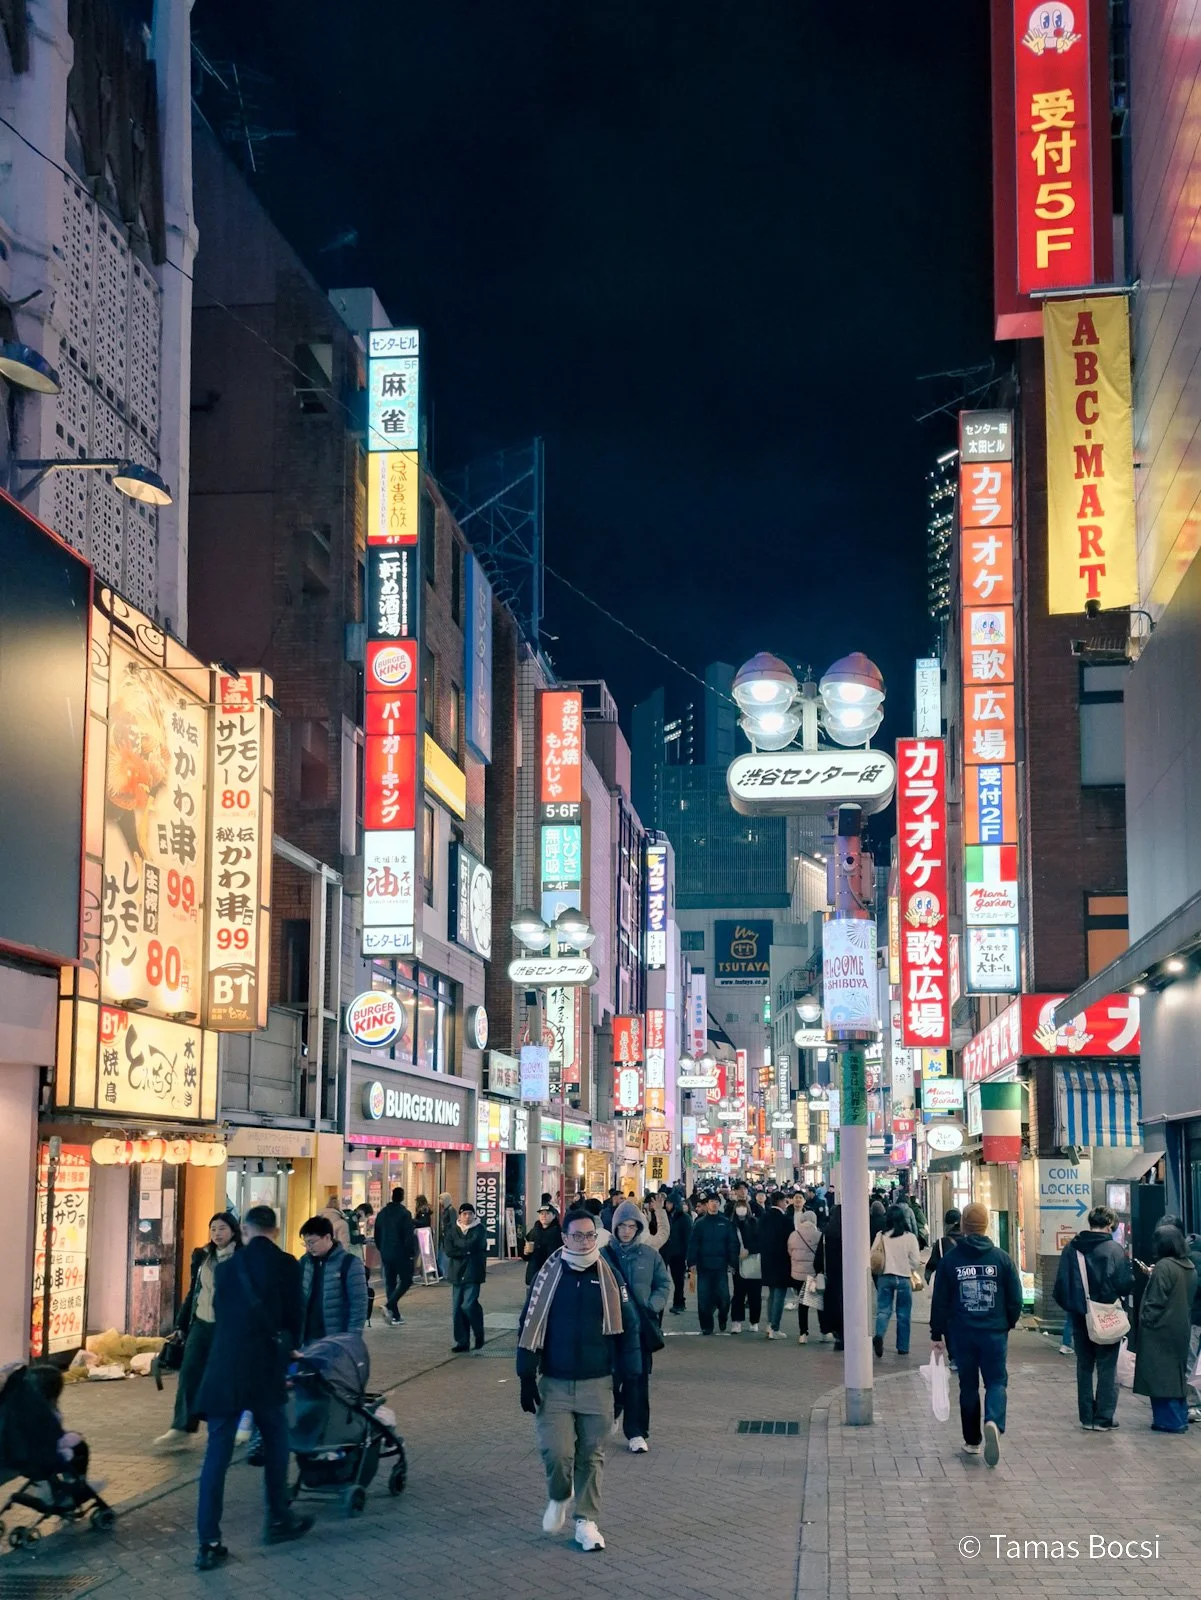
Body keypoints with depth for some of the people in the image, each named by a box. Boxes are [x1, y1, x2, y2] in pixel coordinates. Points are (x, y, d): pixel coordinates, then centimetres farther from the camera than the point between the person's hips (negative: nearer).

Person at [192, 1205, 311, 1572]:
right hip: (266, 1368, -2)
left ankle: (209, 1544, -2)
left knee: (217, 1455, 2)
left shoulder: (225, 1268, 7)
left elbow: (221, 1315, 13)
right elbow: (294, 1314, 3)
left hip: (224, 1369, 2)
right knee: (275, 1444, 19)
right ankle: (278, 1520, 29)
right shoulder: (287, 1265, -1)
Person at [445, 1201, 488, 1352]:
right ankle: (462, 1341, 10)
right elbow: (448, 1250, -3)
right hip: (457, 1273, 4)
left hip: (473, 1273, -4)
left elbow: (473, 1245, -17)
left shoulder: (479, 1229, -1)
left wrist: (458, 1243, -4)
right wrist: (466, 1250, -11)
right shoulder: (454, 1230, 10)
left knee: (468, 1305, -14)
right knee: (457, 1309, 2)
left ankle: (479, 1333, 11)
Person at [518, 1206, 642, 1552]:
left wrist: (628, 1375, 3)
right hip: (554, 1384, -1)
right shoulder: (548, 1275, -1)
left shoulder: (609, 1277, 2)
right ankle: (559, 1497, 21)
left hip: (597, 1384, 1)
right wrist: (527, 1378, -3)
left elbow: (627, 1328, 7)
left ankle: (586, 1521, 18)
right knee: (556, 1452, -10)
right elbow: (529, 1327, 1)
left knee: (591, 1457, 4)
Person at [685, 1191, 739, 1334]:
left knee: (723, 1296, -3)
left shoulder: (726, 1223, 4)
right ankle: (706, 1326, 10)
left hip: (721, 1267, 0)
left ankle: (723, 1322, 20)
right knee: (704, 1298, 0)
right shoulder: (699, 1223, 3)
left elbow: (733, 1244, 3)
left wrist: (732, 1263, -4)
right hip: (704, 1267, 0)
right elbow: (693, 1245, 0)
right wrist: (692, 1263, -8)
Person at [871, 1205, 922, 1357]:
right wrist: (913, 1269, 17)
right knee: (903, 1314, 10)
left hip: (885, 1277, 1)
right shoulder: (910, 1237, -8)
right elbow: (916, 1261, -4)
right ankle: (902, 1347, 14)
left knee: (883, 1310, 5)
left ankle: (879, 1335, -22)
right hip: (904, 1278, -1)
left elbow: (872, 1257, 2)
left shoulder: (881, 1236, -3)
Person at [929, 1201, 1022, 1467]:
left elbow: (940, 1302, -1)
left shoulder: (950, 1260, -4)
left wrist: (937, 1334, 8)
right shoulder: (1001, 1258, -3)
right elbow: (1015, 1298, 0)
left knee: (968, 1385, 13)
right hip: (995, 1333, -1)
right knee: (996, 1381, 7)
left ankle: (972, 1440, 18)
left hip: (962, 1334, 1)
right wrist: (1008, 1324, 18)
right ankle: (994, 1423, -21)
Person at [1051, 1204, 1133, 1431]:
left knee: (1084, 1367, 13)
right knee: (1107, 1368, 7)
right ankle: (1103, 1419, 6)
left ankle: (1087, 1418, 15)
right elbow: (1126, 1283, -14)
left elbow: (1060, 1285, 0)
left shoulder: (1070, 1249, -1)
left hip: (1079, 1318, 3)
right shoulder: (1114, 1249, -13)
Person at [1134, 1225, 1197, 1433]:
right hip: (1181, 1328, 9)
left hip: (1161, 1329, -9)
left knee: (1161, 1374, -1)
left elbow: (1156, 1301, -20)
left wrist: (1146, 1321, -9)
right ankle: (1180, 1418, 21)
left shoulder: (1164, 1267, -19)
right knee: (1177, 1372, 16)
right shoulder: (1190, 1268, 7)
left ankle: (1170, 1421, 1)